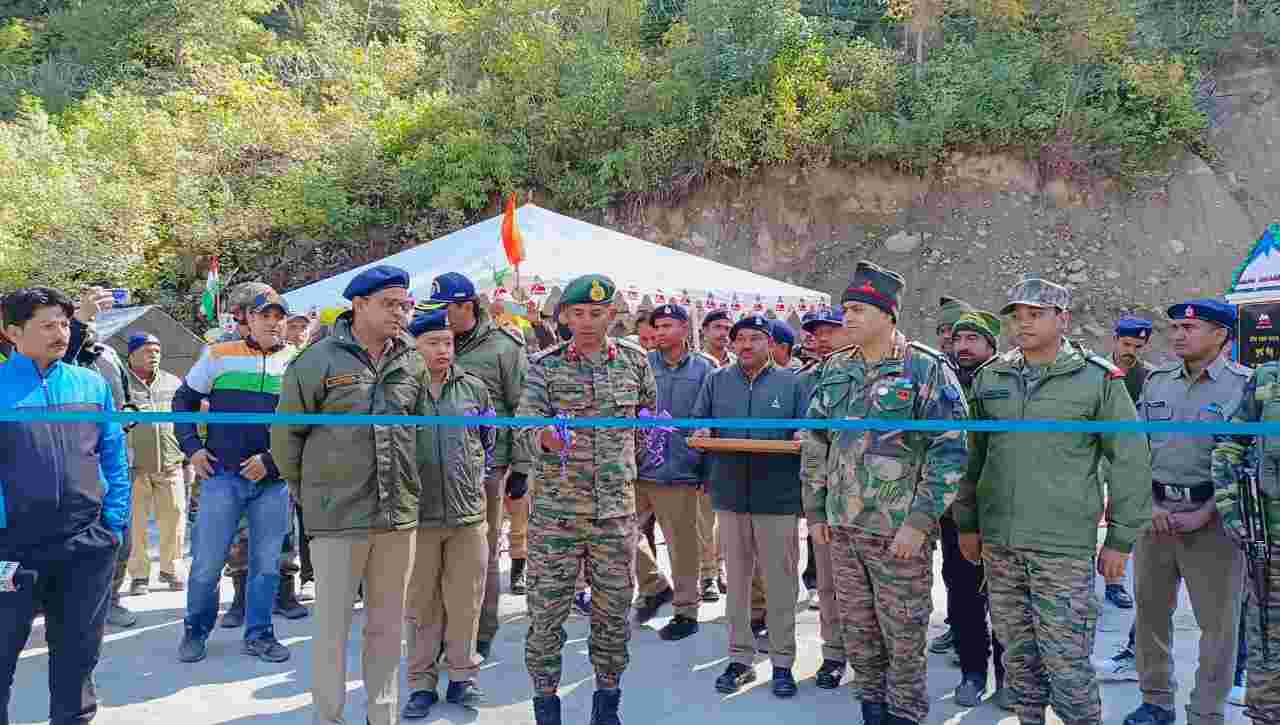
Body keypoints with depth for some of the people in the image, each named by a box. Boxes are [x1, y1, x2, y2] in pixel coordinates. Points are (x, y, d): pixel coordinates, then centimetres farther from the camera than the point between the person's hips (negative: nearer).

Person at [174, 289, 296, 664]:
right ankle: (196, 631, 24)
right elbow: (183, 400, 14)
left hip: (274, 480, 1)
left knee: (267, 563, 8)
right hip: (223, 474, 0)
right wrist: (192, 447, 3)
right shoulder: (219, 356, 4)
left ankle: (259, 634, 22)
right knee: (206, 563, 4)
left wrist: (272, 460, -9)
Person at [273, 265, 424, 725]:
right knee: (332, 626, 4)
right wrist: (309, 493, 4)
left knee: (388, 626, 14)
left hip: (400, 515, 4)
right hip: (337, 517, -4)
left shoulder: (414, 363, 6)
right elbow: (286, 433, 1)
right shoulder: (319, 361, -5)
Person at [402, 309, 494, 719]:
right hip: (416, 515, -1)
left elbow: (490, 440, 16)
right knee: (421, 605, 8)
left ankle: (462, 675, 23)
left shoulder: (474, 389, 5)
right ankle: (422, 683, 21)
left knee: (464, 603, 8)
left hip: (469, 514, 2)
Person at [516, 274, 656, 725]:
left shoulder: (634, 360, 4)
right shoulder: (545, 366, -2)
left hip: (617, 511, 2)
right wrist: (547, 438, -33)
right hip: (555, 511, -1)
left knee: (614, 611, 10)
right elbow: (525, 428, -11)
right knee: (546, 611, 4)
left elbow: (650, 412, 21)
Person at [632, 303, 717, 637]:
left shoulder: (703, 368, 1)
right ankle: (654, 586, 30)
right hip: (638, 468, 3)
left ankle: (686, 612, 21)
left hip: (679, 471, -3)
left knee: (682, 546, 4)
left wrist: (709, 470, 1)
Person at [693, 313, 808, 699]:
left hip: (778, 494, -2)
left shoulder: (791, 382, 6)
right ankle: (740, 657, 21)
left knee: (780, 581, 3)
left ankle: (782, 661, 16)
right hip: (730, 493, 2)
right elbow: (697, 422, 14)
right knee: (736, 579, 9)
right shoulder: (717, 380, 10)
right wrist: (702, 433, -7)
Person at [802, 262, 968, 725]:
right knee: (857, 632, 16)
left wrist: (919, 522, -17)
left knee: (904, 636, 6)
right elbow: (814, 444, 14)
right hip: (842, 528, 6)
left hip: (898, 531, -5)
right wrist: (815, 511, 11)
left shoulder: (927, 370, -10)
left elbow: (950, 453, -13)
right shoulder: (835, 371, 7)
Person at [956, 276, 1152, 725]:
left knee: (1067, 662, -2)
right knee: (1018, 656, 15)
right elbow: (971, 455, 14)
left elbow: (1131, 460, -1)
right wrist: (967, 523, 13)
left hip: (1064, 546, -4)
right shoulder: (990, 377, 7)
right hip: (998, 542, 4)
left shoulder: (1098, 379, -3)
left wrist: (1120, 538, -2)